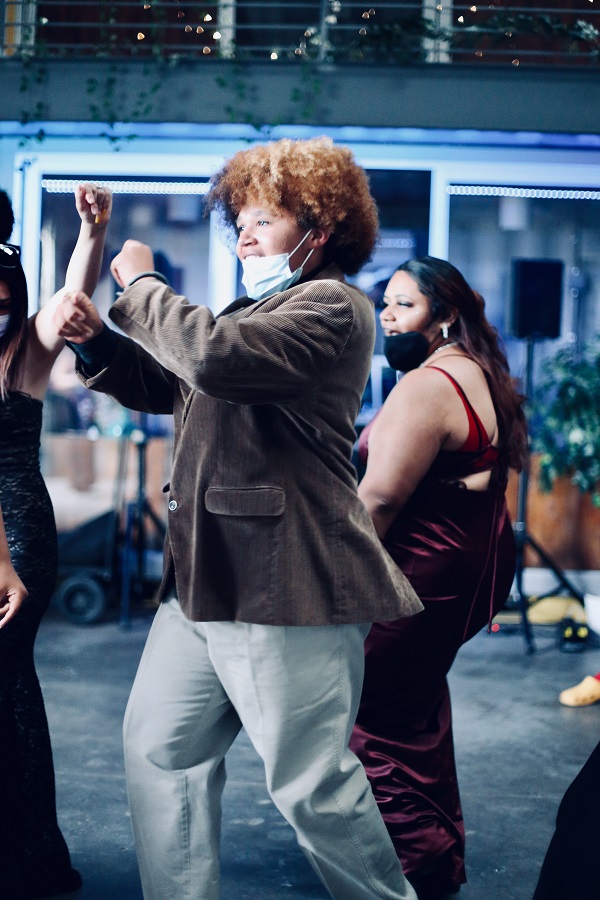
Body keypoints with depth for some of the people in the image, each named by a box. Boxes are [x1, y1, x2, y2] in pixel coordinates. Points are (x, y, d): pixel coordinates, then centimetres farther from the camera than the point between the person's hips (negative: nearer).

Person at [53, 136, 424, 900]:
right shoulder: (257, 309, 21)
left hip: (287, 585, -10)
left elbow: (213, 355, -26)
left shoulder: (332, 307, -10)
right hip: (205, 580, 10)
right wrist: (95, 339, 7)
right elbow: (166, 385, 25)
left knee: (310, 783, -2)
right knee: (158, 748, 11)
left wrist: (141, 285, -10)